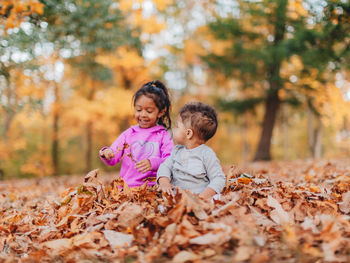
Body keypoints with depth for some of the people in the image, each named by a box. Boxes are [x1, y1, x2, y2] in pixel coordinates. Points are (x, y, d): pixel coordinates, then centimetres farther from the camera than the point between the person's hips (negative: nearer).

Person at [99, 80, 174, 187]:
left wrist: (153, 163, -23)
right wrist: (106, 154, -11)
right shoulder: (128, 133, 16)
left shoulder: (163, 135, 7)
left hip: (152, 188, -2)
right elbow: (113, 160, 11)